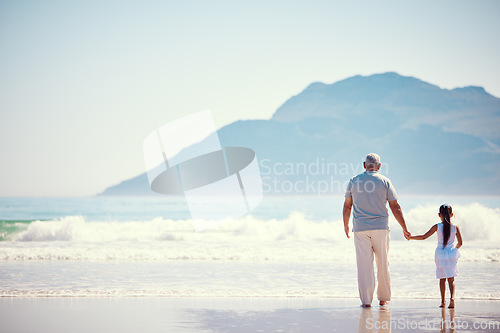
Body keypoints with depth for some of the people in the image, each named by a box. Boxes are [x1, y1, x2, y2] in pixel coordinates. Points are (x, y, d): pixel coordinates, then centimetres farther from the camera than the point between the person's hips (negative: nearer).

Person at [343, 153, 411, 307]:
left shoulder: (353, 181, 5)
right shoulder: (385, 181, 2)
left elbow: (347, 206, 9)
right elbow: (395, 207, 0)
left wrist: (346, 225, 23)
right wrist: (405, 228, 6)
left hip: (360, 228, 0)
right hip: (380, 227, 0)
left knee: (364, 264, -1)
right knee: (383, 264, 10)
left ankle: (366, 300, -6)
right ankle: (383, 298, 16)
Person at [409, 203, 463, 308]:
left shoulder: (437, 227, -6)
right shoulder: (455, 227, -3)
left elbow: (424, 237, -6)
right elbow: (460, 243, 3)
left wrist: (411, 237, 4)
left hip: (440, 255, 0)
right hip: (451, 255, 0)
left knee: (442, 279, 12)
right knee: (451, 279, 1)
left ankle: (443, 301, 13)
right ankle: (452, 297, -23)